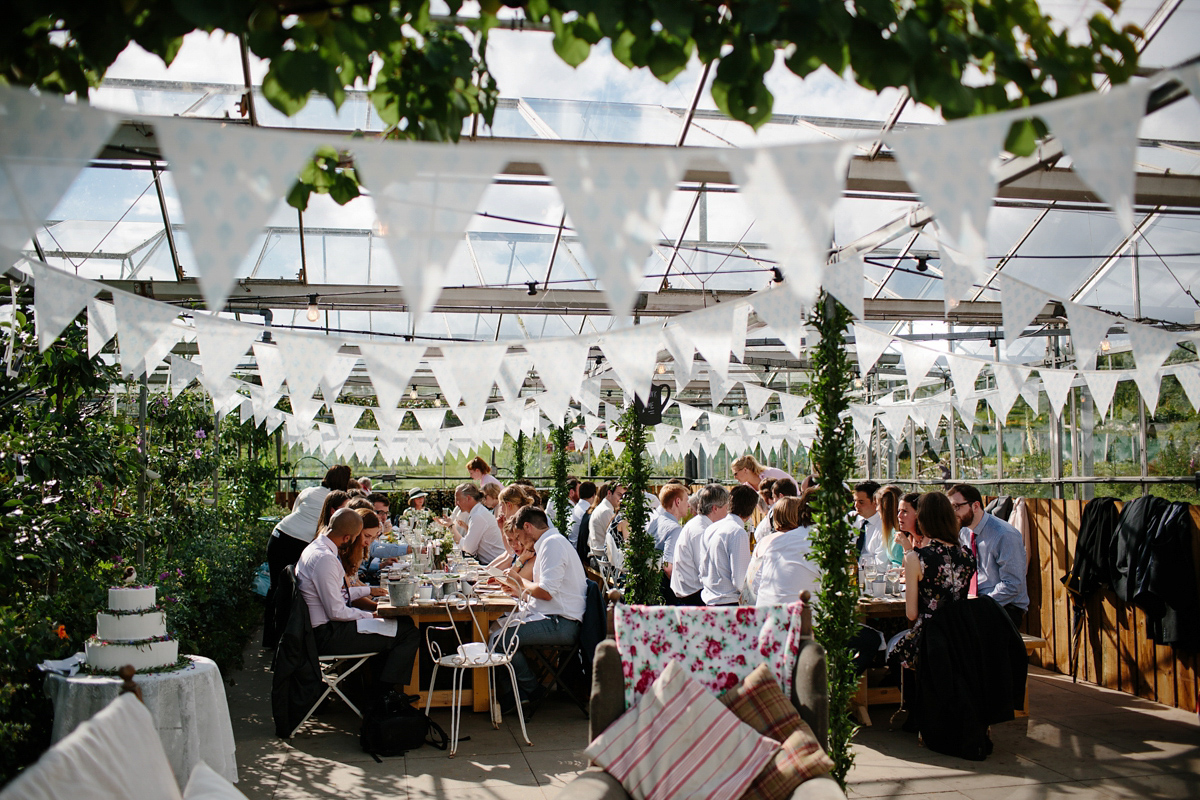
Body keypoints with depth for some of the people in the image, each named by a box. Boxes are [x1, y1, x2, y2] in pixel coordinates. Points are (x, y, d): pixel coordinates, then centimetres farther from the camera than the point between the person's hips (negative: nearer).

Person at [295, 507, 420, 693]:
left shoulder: (315, 547, 8)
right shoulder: (324, 558, -25)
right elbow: (336, 612, -24)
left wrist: (368, 591, 27)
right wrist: (371, 616, -11)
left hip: (326, 629, 11)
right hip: (328, 636, -11)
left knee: (403, 622, 19)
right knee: (409, 633, -14)